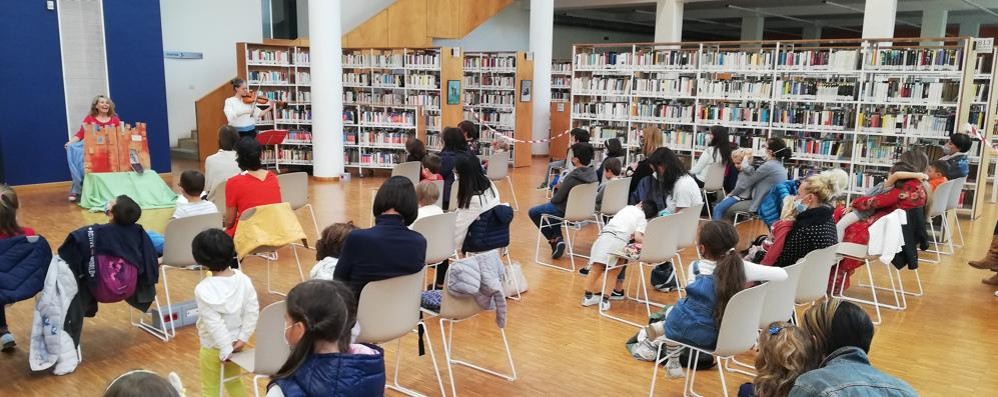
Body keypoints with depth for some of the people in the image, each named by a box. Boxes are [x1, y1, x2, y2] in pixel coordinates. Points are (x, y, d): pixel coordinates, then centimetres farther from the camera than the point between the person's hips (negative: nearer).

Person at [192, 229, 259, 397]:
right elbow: (253, 311, -9)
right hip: (235, 342, 5)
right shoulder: (244, 280, -10)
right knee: (234, 382, 26)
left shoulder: (203, 289, -24)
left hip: (213, 347, -5)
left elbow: (214, 324, -24)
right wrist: (243, 338, -4)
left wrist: (225, 349, -17)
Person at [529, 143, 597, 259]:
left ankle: (554, 239, 9)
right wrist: (562, 187, 4)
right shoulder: (593, 173, -7)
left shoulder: (572, 177, -29)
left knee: (533, 212, 11)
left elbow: (557, 199, -19)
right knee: (553, 206, 34)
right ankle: (558, 238, 22)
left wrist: (555, 193, 3)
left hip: (568, 211, -7)